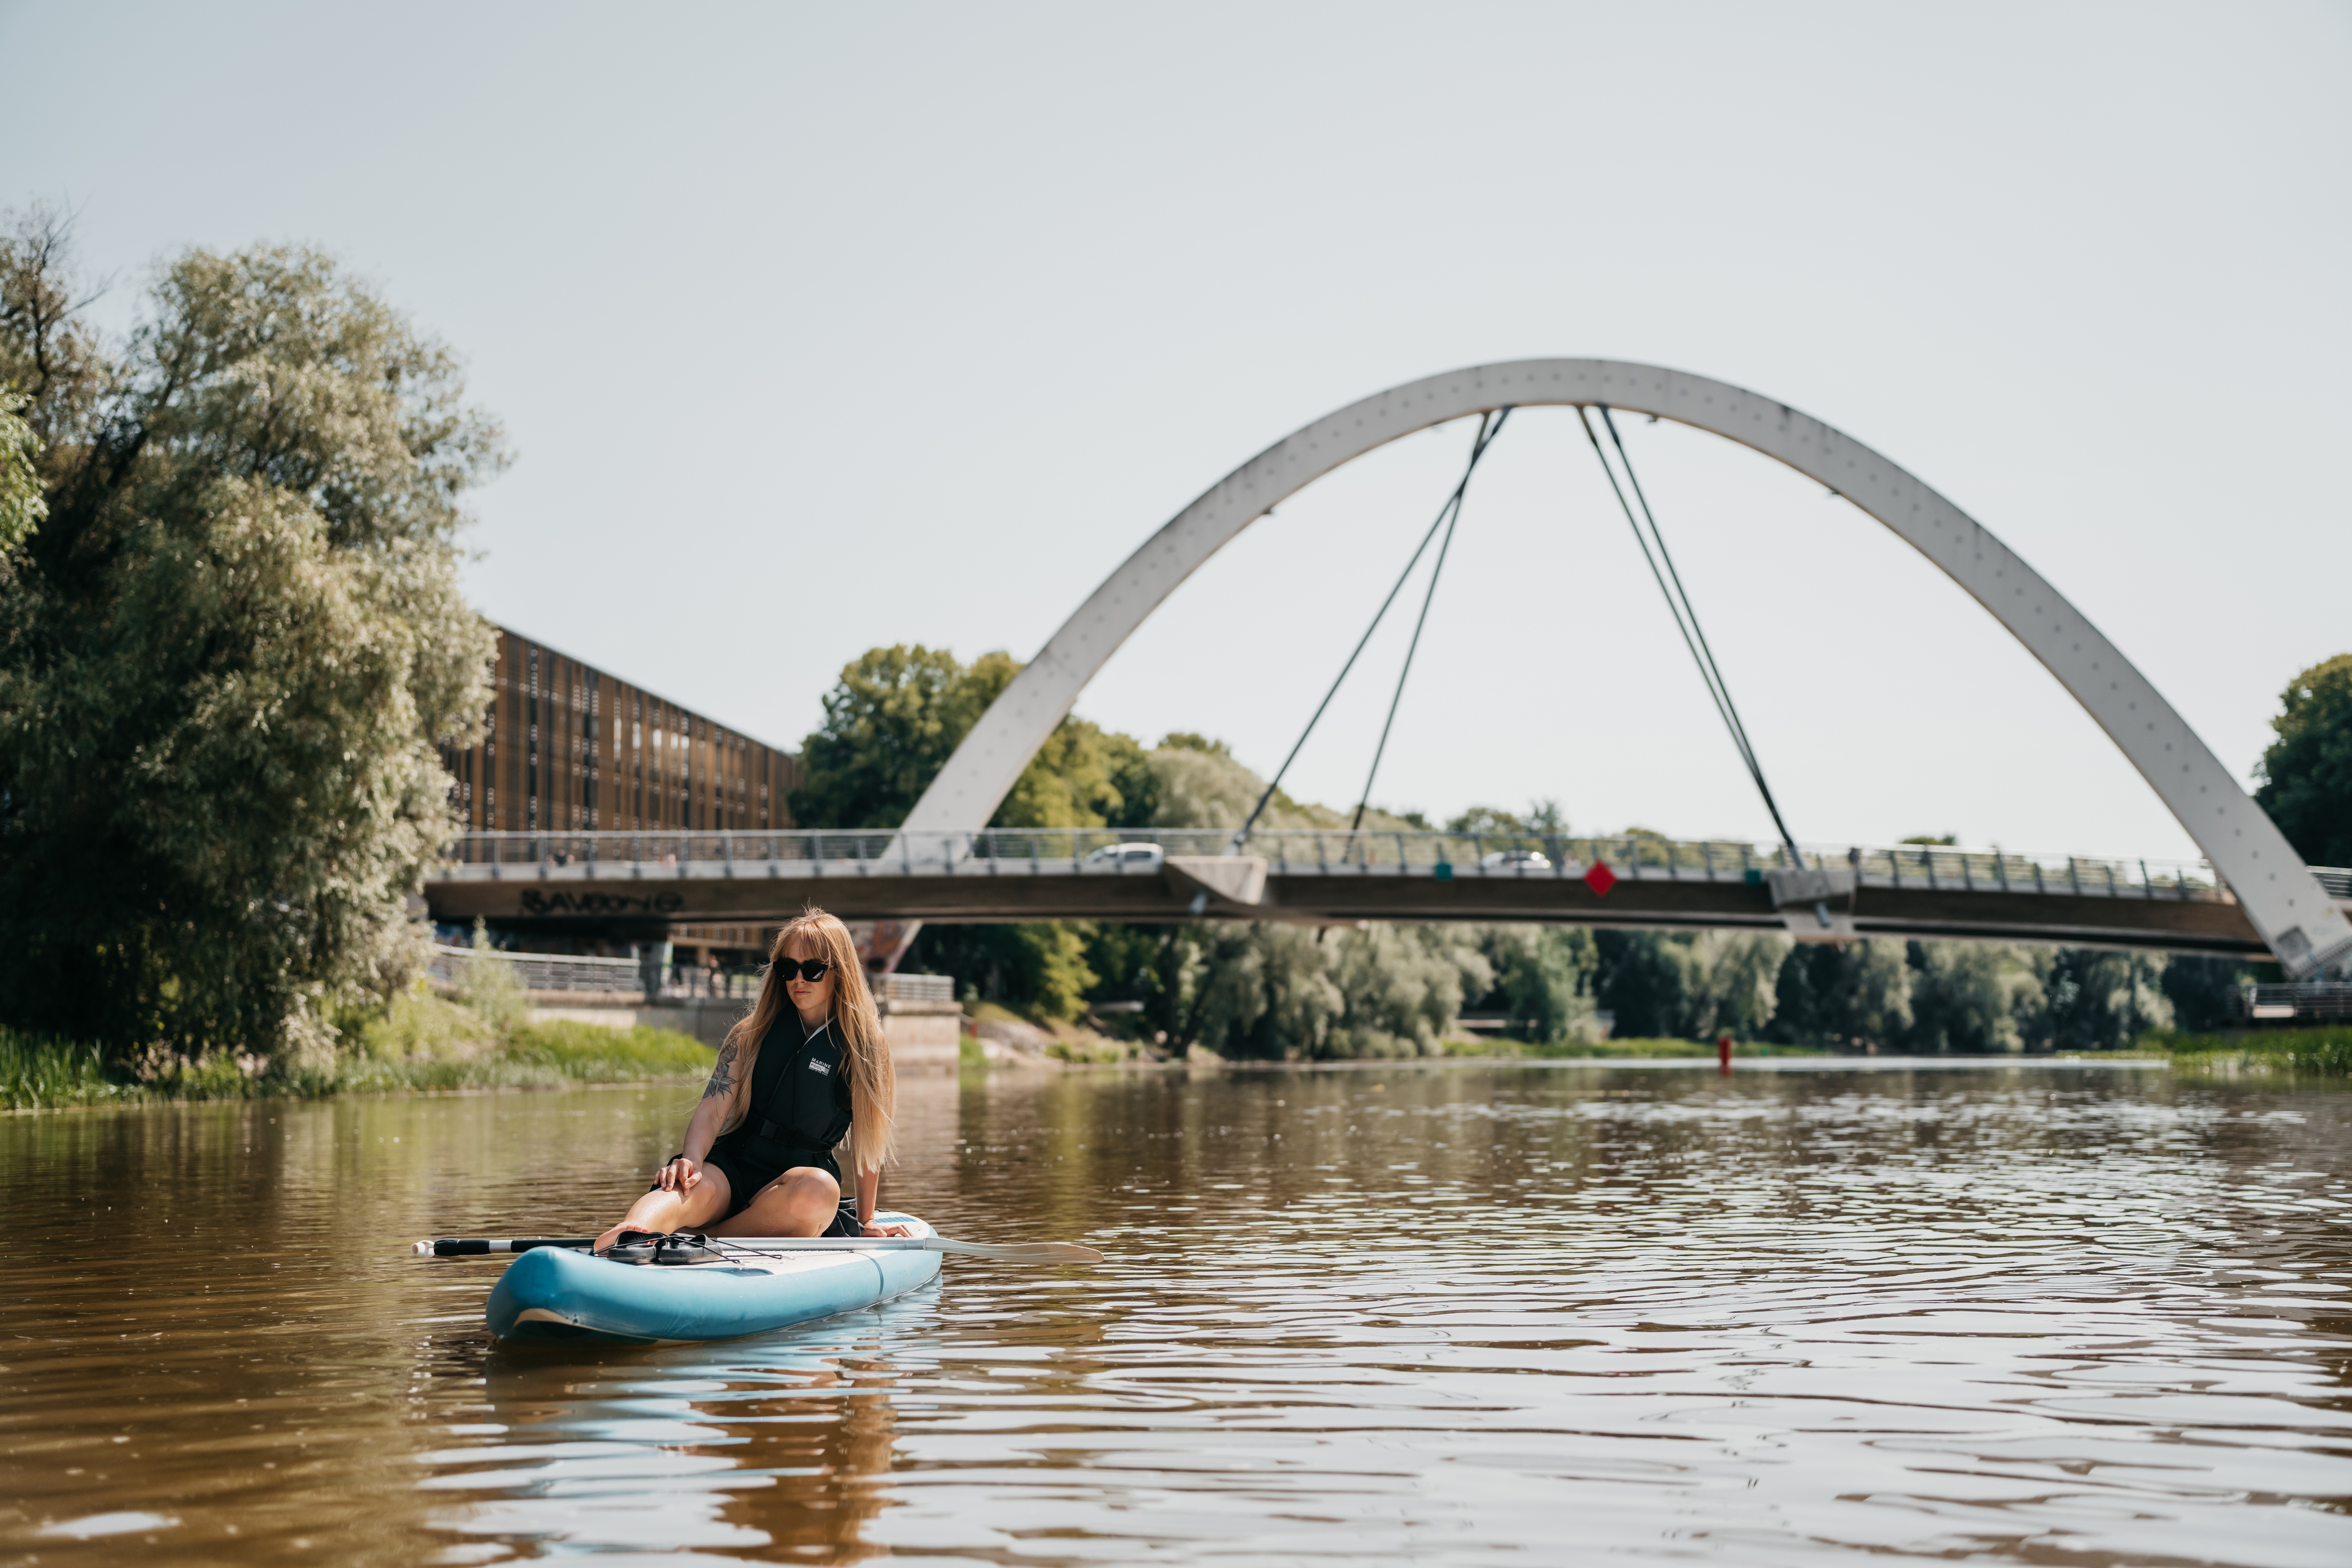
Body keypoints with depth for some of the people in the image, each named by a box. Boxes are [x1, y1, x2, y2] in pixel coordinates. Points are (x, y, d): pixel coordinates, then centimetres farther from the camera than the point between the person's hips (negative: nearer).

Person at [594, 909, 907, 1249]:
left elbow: (866, 1141, 8)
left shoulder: (865, 1047, 4)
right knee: (695, 1186, -36)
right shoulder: (751, 1034, 9)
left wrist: (865, 1221, 13)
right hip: (731, 1166, 1)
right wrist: (691, 1160, -23)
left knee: (820, 1187, -39)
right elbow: (712, 1109, -2)